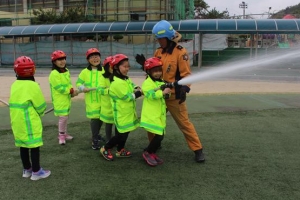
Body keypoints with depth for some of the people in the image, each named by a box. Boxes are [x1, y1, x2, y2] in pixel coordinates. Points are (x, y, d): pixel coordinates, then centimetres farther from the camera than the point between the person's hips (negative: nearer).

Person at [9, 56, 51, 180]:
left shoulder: (15, 85, 5)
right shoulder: (32, 85, -17)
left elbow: (16, 103, 12)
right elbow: (41, 105, -11)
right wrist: (40, 113, 10)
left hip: (17, 122, 8)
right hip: (30, 123, -7)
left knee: (23, 146, 17)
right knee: (34, 146, 3)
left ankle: (27, 169, 29)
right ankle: (36, 172, 11)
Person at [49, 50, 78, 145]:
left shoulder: (66, 71, 8)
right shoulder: (54, 74, -19)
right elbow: (59, 88, -22)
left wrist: (72, 91, -4)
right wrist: (72, 91, -20)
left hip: (67, 99, 8)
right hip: (59, 100, -8)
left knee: (66, 116, 16)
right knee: (63, 117, -4)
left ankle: (64, 133, 31)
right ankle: (61, 135, 12)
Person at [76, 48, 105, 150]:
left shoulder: (104, 70, 1)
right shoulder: (85, 72, -2)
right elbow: (78, 83, 3)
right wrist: (83, 88, -17)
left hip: (102, 99, 3)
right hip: (91, 100, -3)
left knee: (101, 117, 15)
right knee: (95, 118, -6)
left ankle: (96, 134, 39)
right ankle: (94, 140, 7)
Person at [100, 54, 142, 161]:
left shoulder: (126, 79, 9)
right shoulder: (117, 82, -24)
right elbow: (127, 97, -24)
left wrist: (136, 89, -14)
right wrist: (139, 93, -15)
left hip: (127, 112, 10)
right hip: (121, 113, -9)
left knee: (124, 132, 18)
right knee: (121, 135, -1)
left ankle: (120, 150, 33)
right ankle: (105, 149, 16)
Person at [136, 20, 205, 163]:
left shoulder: (180, 52, -12)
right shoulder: (158, 52, 7)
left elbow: (186, 73, -14)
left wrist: (184, 90, -25)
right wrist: (144, 64, -2)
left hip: (174, 95, -6)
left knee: (184, 123, -1)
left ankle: (198, 150, 9)